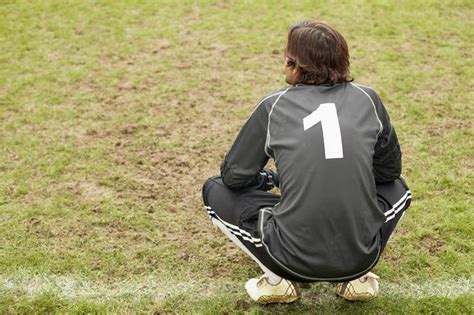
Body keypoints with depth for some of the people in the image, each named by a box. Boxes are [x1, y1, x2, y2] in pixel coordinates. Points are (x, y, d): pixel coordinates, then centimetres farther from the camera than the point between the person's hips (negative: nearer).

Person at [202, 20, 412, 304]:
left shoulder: (273, 106, 1)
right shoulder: (367, 99, 6)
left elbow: (234, 177, 10)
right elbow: (390, 169, 19)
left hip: (296, 262, -2)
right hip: (362, 256, 3)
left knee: (215, 190, 19)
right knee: (396, 187, 34)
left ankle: (278, 281, 9)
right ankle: (358, 277, 16)